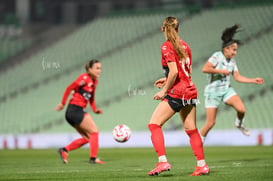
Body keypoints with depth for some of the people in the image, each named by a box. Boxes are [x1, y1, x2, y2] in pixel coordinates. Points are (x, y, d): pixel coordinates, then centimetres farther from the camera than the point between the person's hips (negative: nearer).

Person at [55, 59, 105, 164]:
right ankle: (93, 158, -8)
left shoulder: (94, 81, 15)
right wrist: (63, 103, -13)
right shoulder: (85, 78, -12)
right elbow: (69, 88, -14)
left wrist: (95, 109, 7)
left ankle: (64, 150, 7)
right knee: (94, 131, -8)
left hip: (80, 111, 9)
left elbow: (91, 98, 23)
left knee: (87, 138, 10)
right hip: (75, 109, -9)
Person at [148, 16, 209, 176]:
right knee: (191, 129, 13)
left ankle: (163, 162, -14)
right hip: (190, 91, 8)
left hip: (177, 92, -8)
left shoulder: (167, 47, -10)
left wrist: (164, 91, -10)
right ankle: (202, 165, 12)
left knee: (154, 124, -4)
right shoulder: (185, 45, 12)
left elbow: (174, 72, -19)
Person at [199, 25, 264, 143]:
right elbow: (205, 69, -29)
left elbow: (238, 77, 10)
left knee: (241, 109, -18)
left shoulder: (232, 61, 4)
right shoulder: (217, 56, -17)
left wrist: (254, 80, 3)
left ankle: (239, 124, 14)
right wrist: (221, 71, -24)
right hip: (213, 92, -5)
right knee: (210, 123, -5)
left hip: (227, 90, 5)